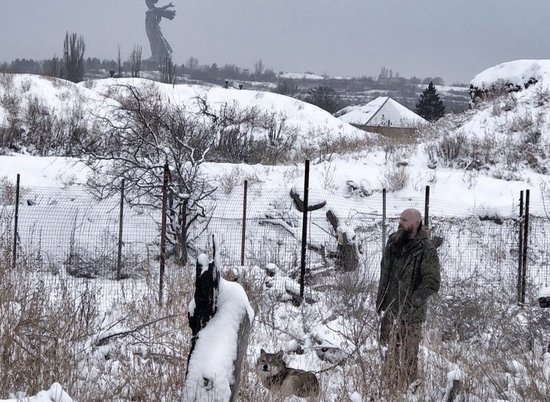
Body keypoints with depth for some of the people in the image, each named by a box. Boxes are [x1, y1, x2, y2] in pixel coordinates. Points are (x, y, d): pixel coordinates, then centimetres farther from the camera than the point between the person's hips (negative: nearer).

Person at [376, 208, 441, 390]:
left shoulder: (426, 250, -16)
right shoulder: (393, 242, 6)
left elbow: (432, 283, -18)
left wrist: (411, 304, -22)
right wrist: (380, 301, 16)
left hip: (410, 314, -7)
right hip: (389, 310, 7)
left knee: (407, 359, -2)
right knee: (390, 354, 20)